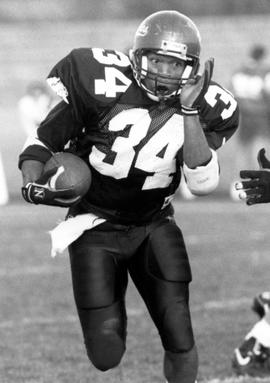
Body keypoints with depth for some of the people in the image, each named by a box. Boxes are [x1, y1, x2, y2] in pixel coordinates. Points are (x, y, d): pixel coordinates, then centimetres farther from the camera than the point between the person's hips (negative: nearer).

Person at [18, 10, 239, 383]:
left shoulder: (203, 109, -11)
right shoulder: (105, 87, -22)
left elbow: (203, 183, -22)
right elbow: (41, 143, -10)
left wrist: (189, 111, -27)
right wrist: (32, 186, -30)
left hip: (154, 226, 2)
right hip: (96, 226, -2)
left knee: (180, 343, -7)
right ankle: (112, 309, 30)